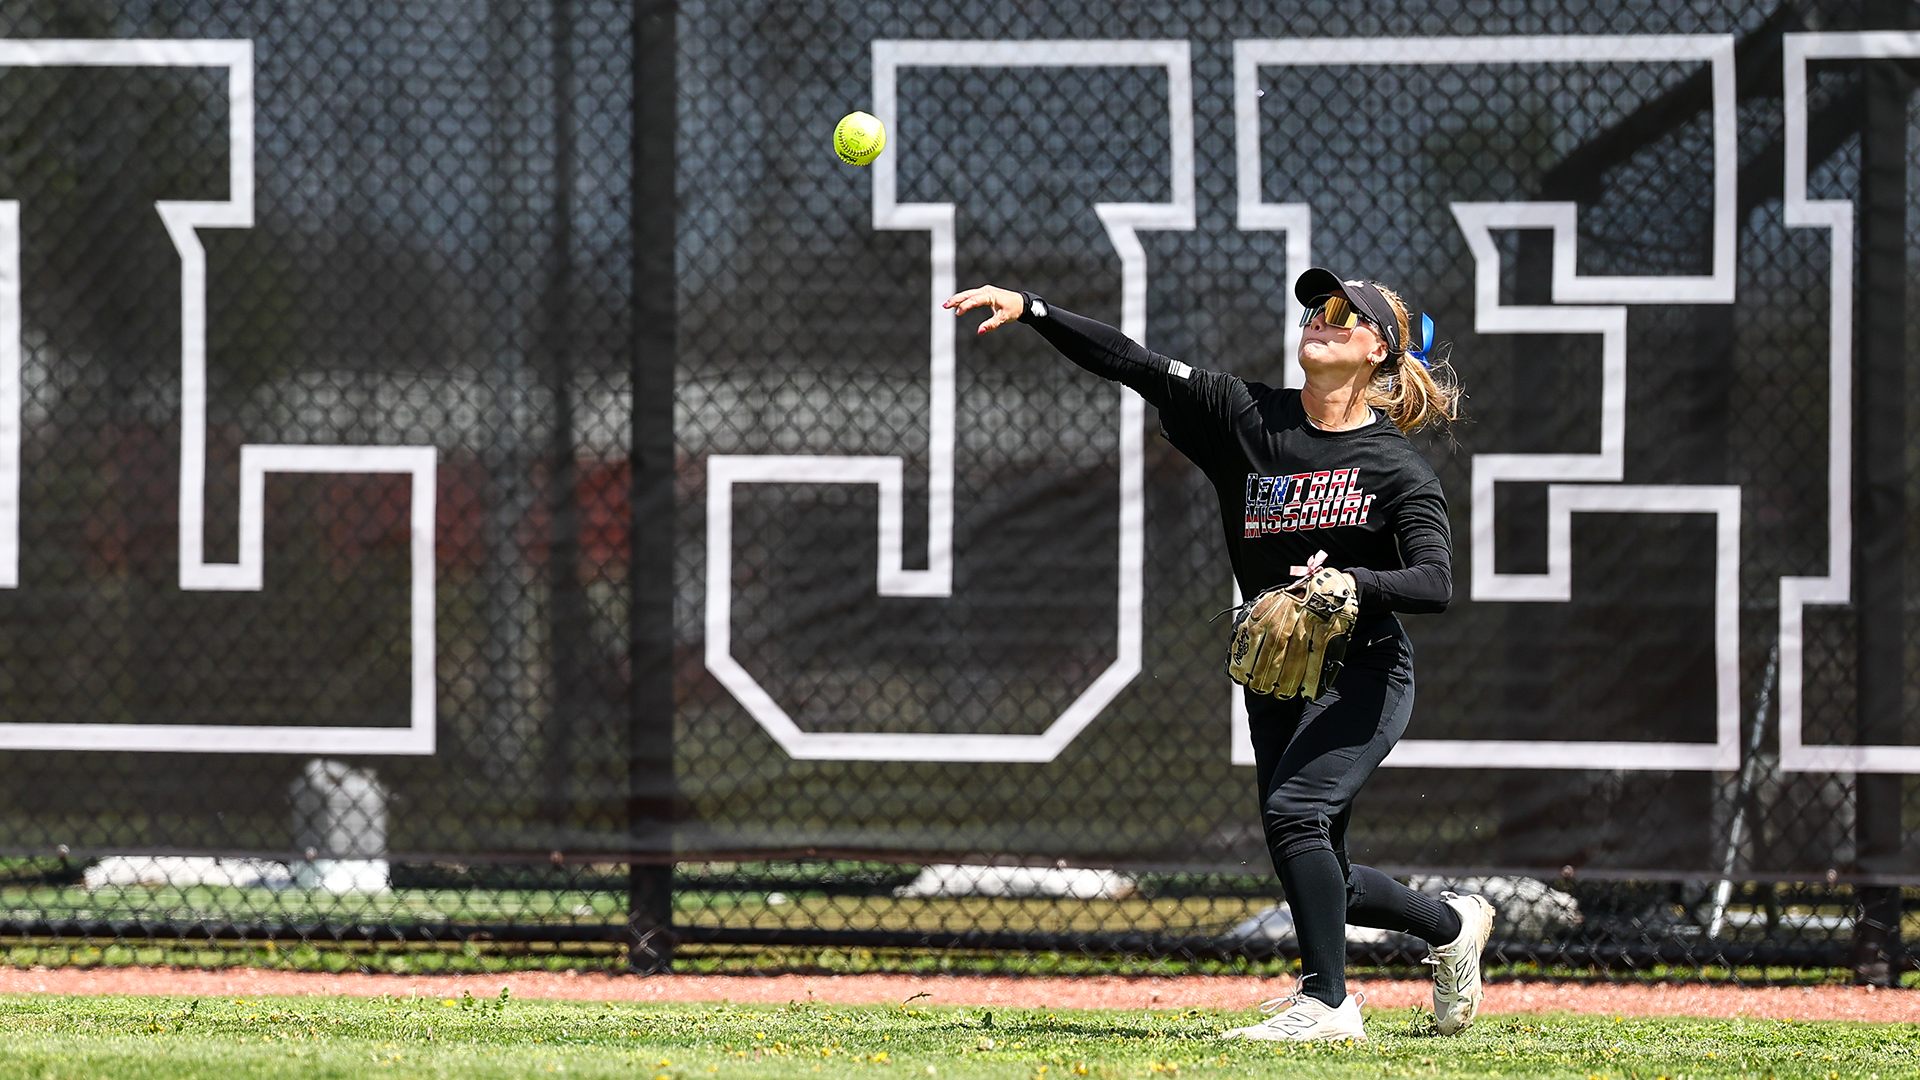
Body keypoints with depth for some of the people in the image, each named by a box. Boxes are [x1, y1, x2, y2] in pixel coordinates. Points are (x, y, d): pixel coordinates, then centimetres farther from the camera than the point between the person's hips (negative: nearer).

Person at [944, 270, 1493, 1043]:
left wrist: (1347, 582, -36)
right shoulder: (1248, 416, 1)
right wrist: (1028, 310, -14)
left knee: (1293, 811, -26)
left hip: (1364, 672, -5)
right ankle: (1451, 926, 36)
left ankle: (1327, 1001, -17)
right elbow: (1133, 364, -5)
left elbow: (1435, 585, -18)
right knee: (1322, 880, 9)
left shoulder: (1397, 468, -9)